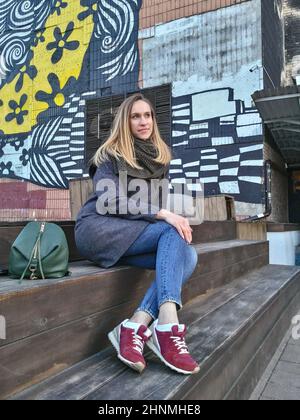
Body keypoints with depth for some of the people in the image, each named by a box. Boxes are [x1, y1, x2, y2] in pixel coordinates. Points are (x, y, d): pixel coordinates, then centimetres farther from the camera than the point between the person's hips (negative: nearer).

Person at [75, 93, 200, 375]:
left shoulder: (160, 157, 18)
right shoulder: (111, 155, 0)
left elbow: (159, 202, 19)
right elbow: (110, 200, -14)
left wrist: (173, 218, -4)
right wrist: (162, 215, -25)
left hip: (128, 238, 5)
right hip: (98, 228, -5)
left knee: (187, 255, -22)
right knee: (173, 235, -27)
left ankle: (135, 327, -33)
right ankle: (167, 326, -39)